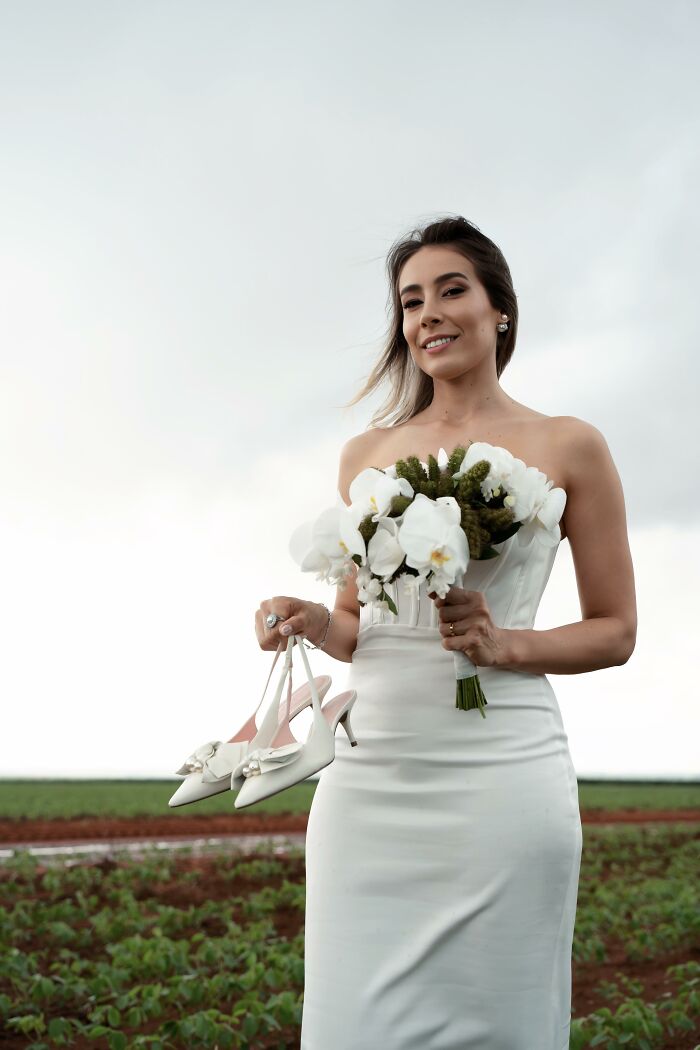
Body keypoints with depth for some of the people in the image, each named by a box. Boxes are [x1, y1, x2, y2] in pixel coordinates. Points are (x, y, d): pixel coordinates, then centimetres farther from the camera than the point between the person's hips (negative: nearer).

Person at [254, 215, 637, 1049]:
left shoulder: (568, 448, 5)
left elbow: (615, 632, 8)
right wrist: (315, 624, -1)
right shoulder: (366, 453, 15)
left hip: (499, 773, -3)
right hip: (370, 773, 3)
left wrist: (508, 645, -10)